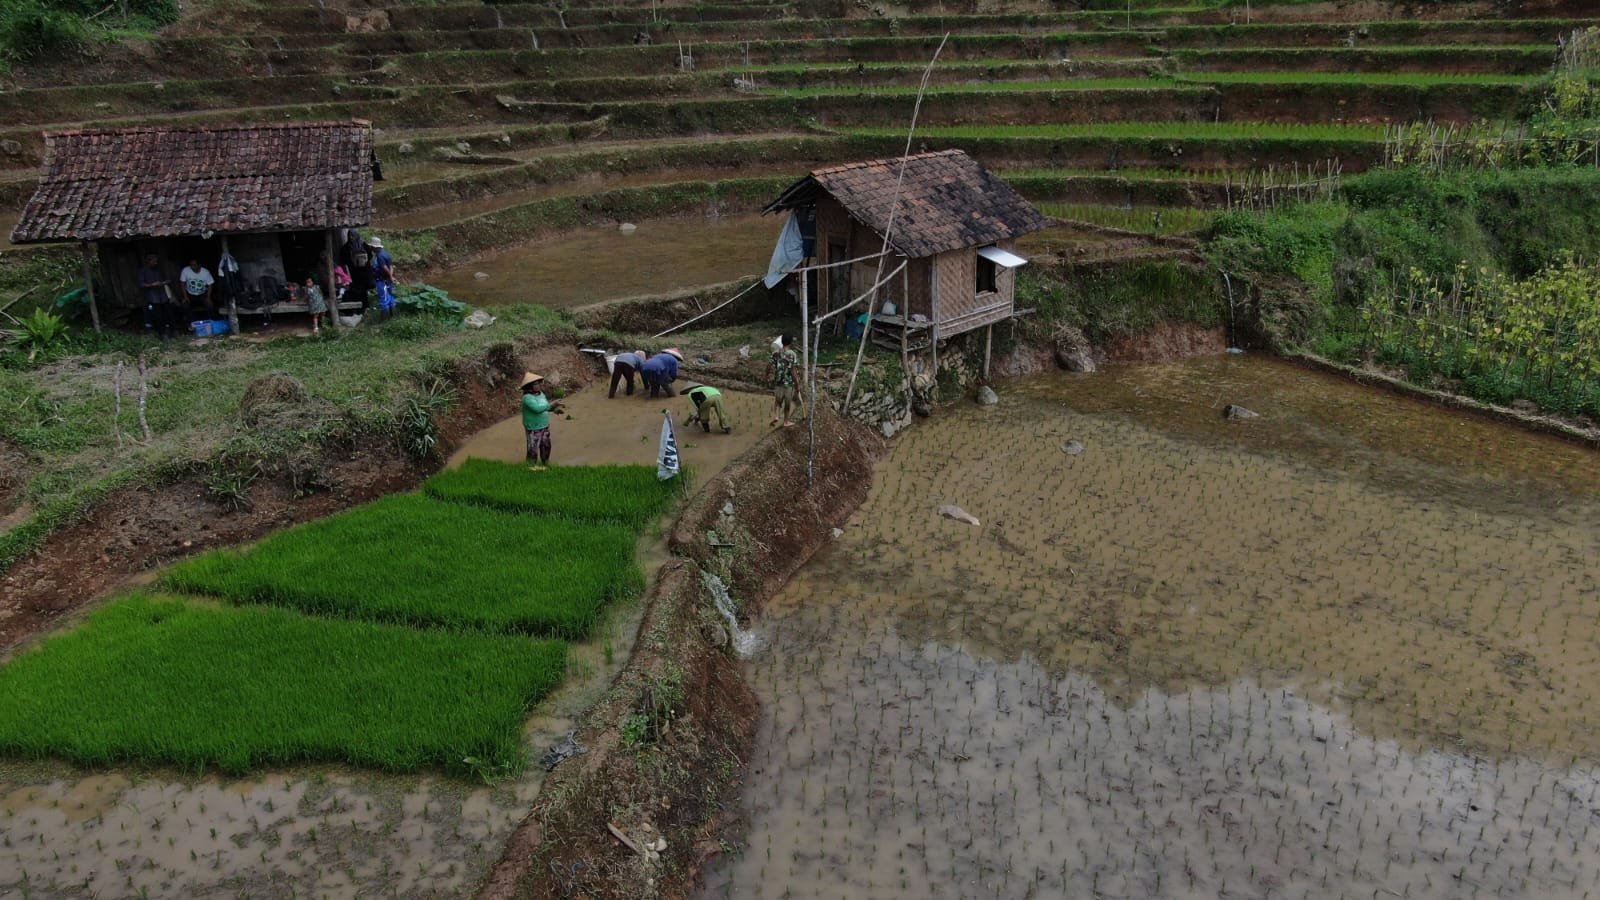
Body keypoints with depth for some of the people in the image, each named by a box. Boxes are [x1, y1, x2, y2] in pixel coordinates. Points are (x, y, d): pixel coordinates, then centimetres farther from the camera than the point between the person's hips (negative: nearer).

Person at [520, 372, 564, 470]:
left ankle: (546, 463, 44)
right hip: (534, 429, -9)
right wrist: (552, 403, -30)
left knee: (546, 446, 23)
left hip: (544, 426, 9)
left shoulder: (540, 393, 2)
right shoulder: (527, 397, -25)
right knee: (533, 448, 3)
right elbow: (538, 408, -36)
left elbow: (546, 406, 16)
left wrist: (555, 408, -3)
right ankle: (532, 466, 19)